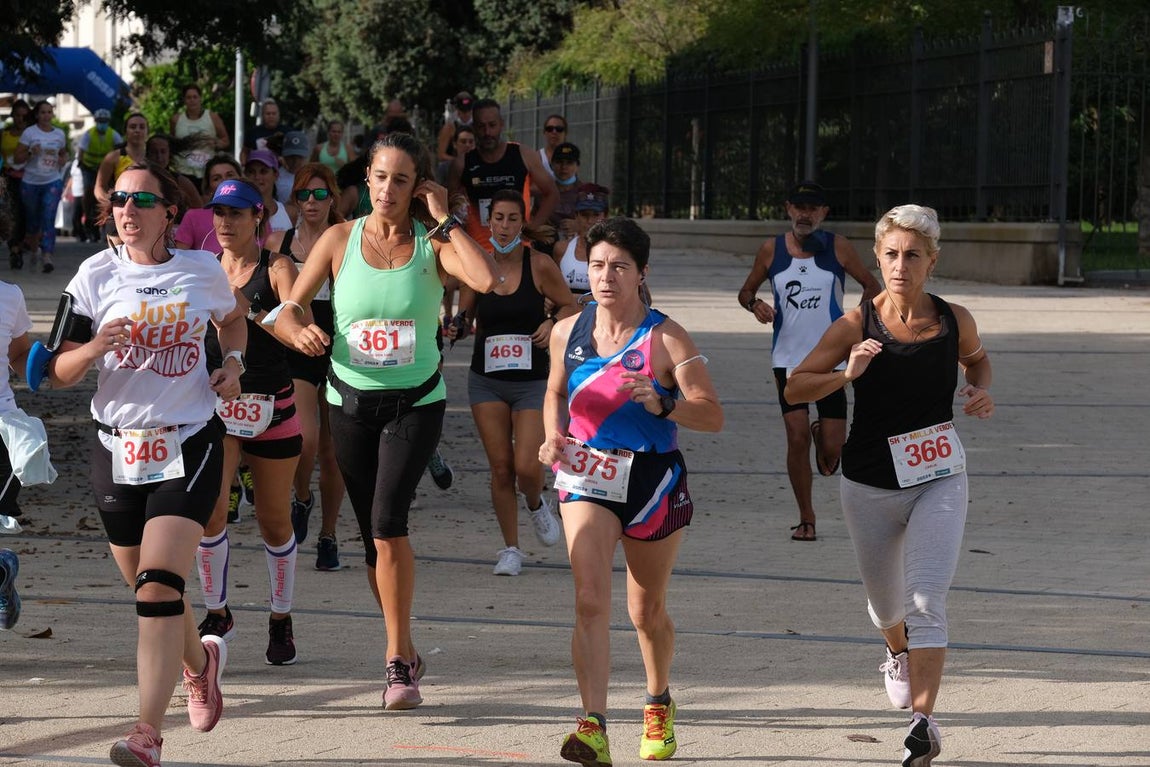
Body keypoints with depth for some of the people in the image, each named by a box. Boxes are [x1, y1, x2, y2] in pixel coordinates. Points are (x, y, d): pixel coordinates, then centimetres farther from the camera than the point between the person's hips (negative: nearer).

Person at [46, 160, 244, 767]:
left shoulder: (203, 271, 0)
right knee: (151, 590, 13)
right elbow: (59, 373, 0)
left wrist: (233, 362, 4)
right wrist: (93, 350, -21)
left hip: (188, 446, -2)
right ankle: (200, 661, 47)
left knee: (159, 585, -18)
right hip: (117, 450, 2)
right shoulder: (96, 275, -1)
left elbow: (232, 318, 24)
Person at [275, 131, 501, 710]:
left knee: (387, 520, -20)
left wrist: (445, 219, -16)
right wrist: (299, 332, -23)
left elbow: (487, 279, -24)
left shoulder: (432, 244, -5)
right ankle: (403, 652, 27)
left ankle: (398, 662, -13)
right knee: (374, 535, 8)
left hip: (415, 403, -3)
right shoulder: (341, 239, 0)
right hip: (352, 402, 3)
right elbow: (288, 310, 0)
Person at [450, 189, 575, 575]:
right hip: (486, 380, 2)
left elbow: (569, 306, 6)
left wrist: (552, 324, -14)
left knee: (527, 467, -10)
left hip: (532, 380, -2)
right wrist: (457, 326, -10)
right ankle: (510, 549, 15)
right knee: (500, 467, 1)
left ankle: (536, 504, 26)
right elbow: (465, 315, 12)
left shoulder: (540, 265, -6)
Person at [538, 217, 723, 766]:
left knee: (647, 611, 15)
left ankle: (659, 704, 43)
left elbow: (712, 416, -16)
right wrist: (554, 436, 1)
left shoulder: (666, 339, -11)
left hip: (653, 482, -1)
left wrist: (661, 402, -33)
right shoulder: (567, 332, 1)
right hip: (586, 478, 1)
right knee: (590, 601, -18)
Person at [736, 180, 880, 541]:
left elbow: (871, 285, 7)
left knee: (832, 453, -4)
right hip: (788, 359, 1)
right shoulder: (771, 250, 2)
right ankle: (806, 519, 3)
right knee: (796, 437, -9)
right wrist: (754, 304, -10)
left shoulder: (837, 248, -1)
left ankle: (823, 435, 35)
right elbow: (745, 291, 13)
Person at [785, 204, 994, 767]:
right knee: (885, 603, 19)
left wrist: (980, 392, -1)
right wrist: (848, 374, -24)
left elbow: (976, 358, 20)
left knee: (925, 598, -19)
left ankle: (923, 721, -21)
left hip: (939, 480, -1)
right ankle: (898, 653, 55)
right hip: (870, 483, 1)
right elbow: (794, 388, -8)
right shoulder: (857, 325, -10)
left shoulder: (954, 320, -4)